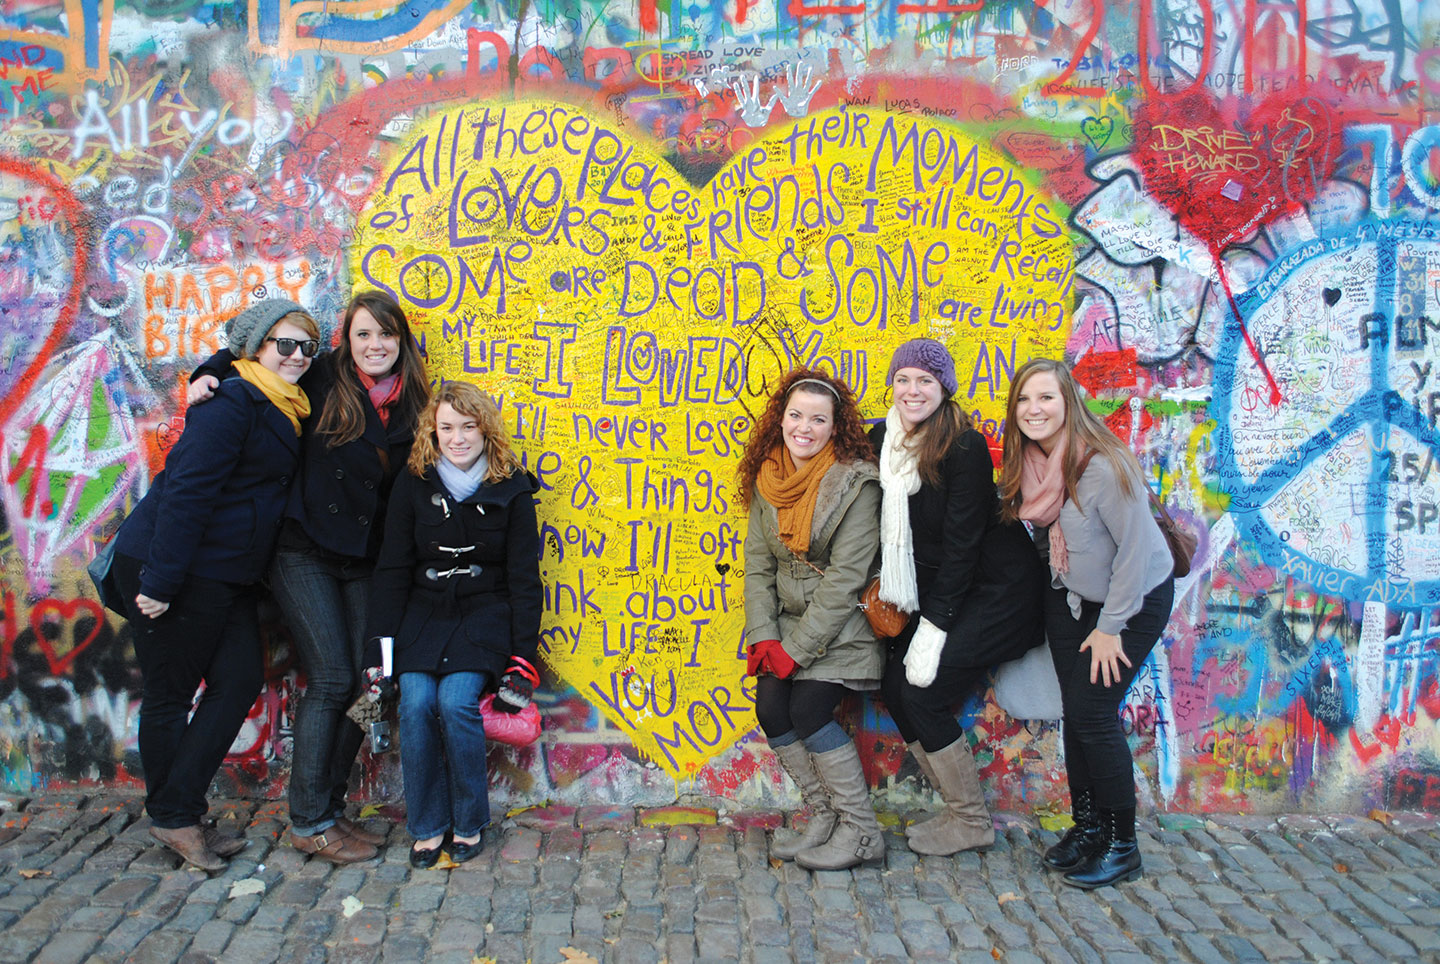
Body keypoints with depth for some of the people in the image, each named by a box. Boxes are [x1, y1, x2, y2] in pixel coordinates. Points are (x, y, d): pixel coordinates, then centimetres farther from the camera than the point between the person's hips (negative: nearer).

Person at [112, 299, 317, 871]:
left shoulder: (283, 412, 12)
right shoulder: (232, 404, -17)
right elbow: (185, 491, -22)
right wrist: (161, 582, -24)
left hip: (226, 576, 9)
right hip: (168, 571, -9)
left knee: (241, 680, 6)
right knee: (170, 693, 4)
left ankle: (180, 810, 16)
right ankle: (172, 818, 18)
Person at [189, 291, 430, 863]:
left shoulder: (412, 403, 6)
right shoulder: (323, 380, -3)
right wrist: (211, 373, -5)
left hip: (365, 560, 4)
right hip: (305, 552, -4)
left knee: (364, 681, 1)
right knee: (331, 679, -8)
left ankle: (329, 808, 16)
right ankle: (308, 824, 4)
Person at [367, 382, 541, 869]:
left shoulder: (511, 490, -3)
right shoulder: (414, 485, 2)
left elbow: (524, 578, 0)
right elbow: (393, 568, 4)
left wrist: (522, 656, -6)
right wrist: (382, 644, -4)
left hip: (486, 614, -2)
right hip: (424, 613, 2)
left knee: (455, 702, -23)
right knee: (416, 704, -21)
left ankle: (469, 823, -1)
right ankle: (428, 826, -1)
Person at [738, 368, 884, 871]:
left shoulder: (856, 482, -16)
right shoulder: (768, 479, 2)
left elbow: (844, 578, -18)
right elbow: (757, 564, 4)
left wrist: (796, 648, -19)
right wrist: (764, 637, -8)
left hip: (842, 624, -6)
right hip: (787, 620, 6)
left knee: (807, 709, -18)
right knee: (770, 707, -9)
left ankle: (861, 832, 0)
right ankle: (824, 816, 10)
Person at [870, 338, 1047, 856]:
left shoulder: (965, 446, -21)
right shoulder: (881, 440, -1)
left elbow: (961, 541, -21)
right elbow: (885, 527, 5)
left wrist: (935, 624, -20)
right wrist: (883, 595, -2)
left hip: (1000, 590, -7)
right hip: (937, 588, 7)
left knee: (923, 692, -12)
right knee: (894, 685, -1)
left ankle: (972, 823, 8)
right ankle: (958, 808, 16)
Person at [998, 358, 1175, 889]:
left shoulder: (1104, 465, -29)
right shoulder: (1029, 462, -7)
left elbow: (1134, 549, -23)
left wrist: (1110, 627, -18)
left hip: (1135, 598, -6)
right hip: (1069, 596, 7)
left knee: (1092, 711, -9)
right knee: (1074, 711, 7)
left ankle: (1122, 846, 7)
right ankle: (1086, 825, 23)